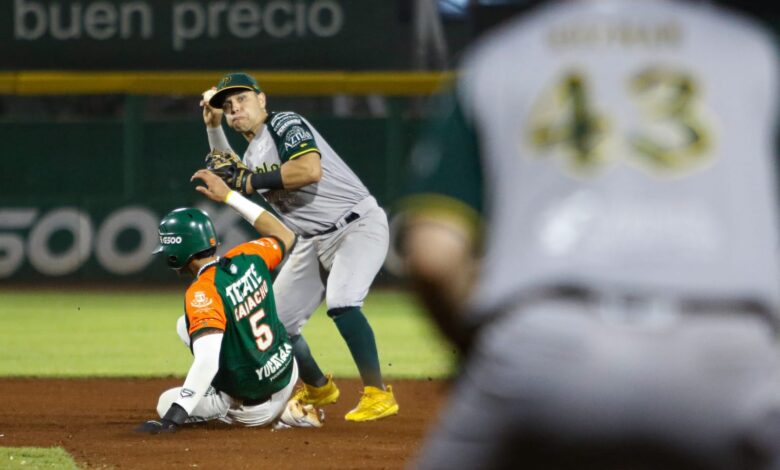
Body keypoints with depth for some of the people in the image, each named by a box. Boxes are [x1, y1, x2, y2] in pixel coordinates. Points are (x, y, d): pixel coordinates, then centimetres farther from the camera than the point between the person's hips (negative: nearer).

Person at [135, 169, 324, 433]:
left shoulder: (203, 292, -28)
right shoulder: (248, 258, -7)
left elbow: (207, 360, -40)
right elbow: (286, 237, 16)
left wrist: (173, 417, -44)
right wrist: (230, 196, 15)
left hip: (254, 407, -8)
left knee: (166, 404, 13)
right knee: (185, 325, 20)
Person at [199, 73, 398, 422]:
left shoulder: (285, 124, -13)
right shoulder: (252, 155, 13)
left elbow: (310, 170, -29)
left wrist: (250, 182, -20)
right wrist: (213, 127, 19)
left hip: (359, 225, -9)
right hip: (315, 241, 9)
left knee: (341, 302, -31)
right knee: (275, 321, 8)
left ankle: (378, 394, -24)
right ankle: (317, 388, 31)